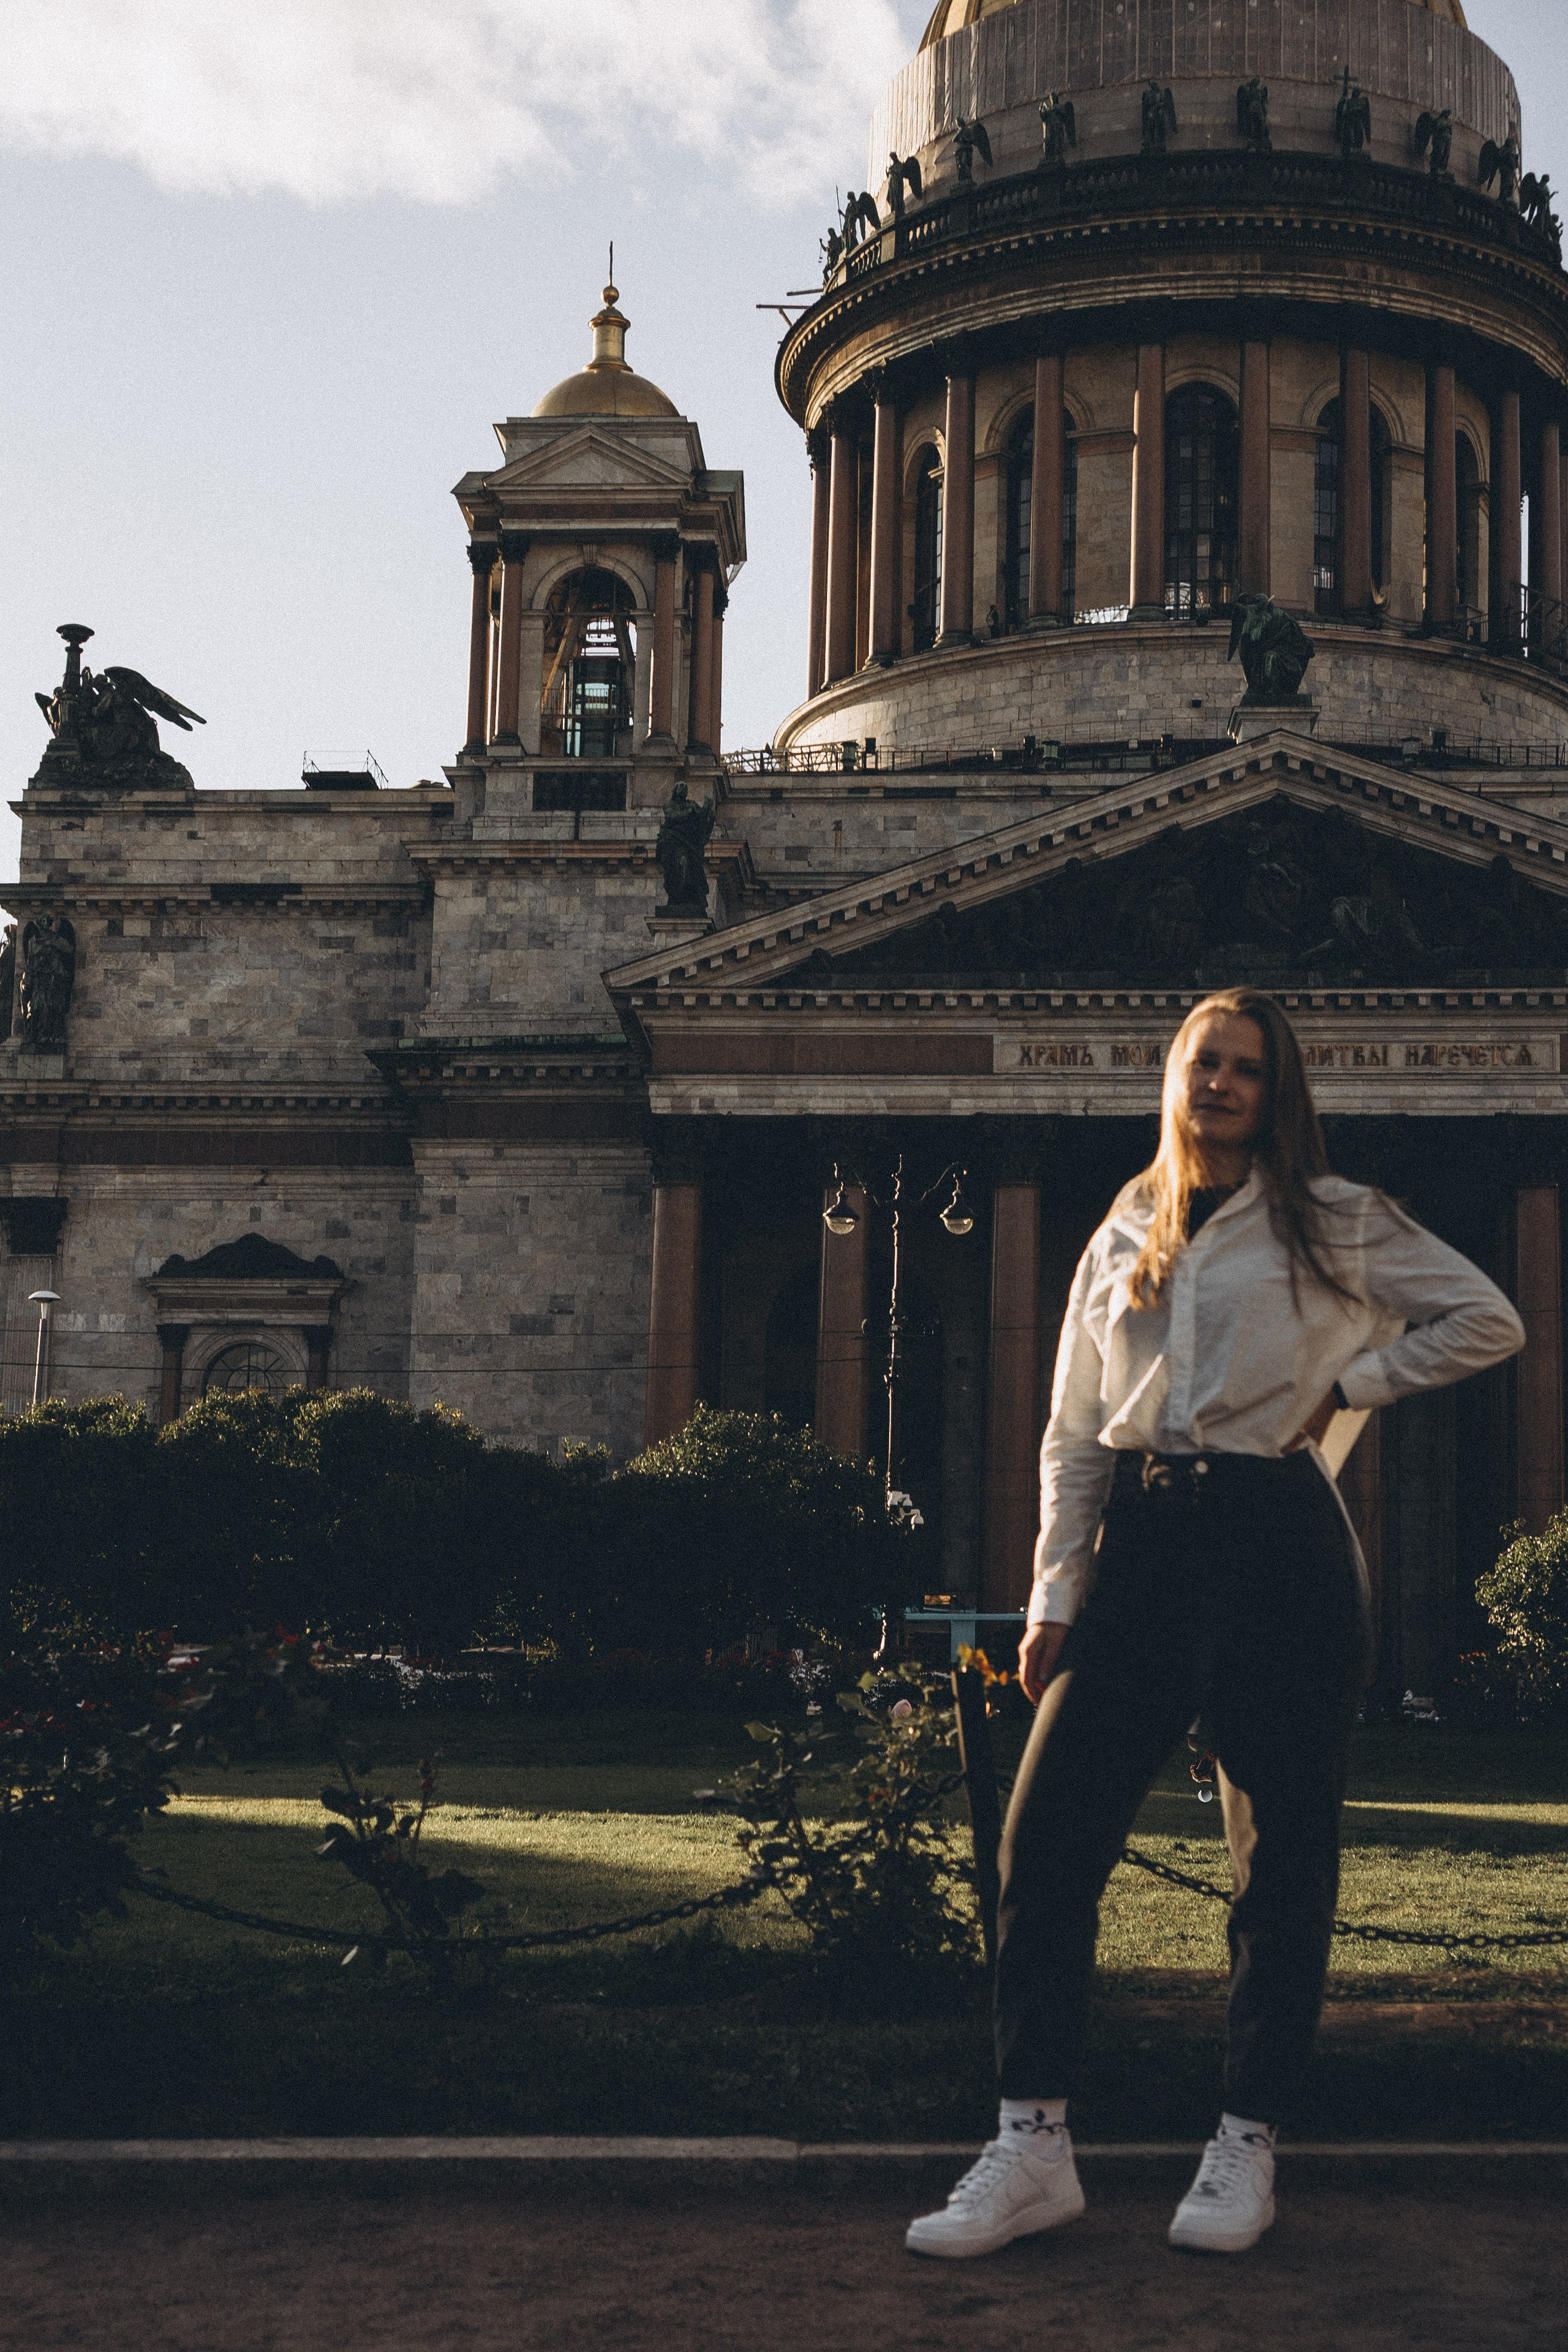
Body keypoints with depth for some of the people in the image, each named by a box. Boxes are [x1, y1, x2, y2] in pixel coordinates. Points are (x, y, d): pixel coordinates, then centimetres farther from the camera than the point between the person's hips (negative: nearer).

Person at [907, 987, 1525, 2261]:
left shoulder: (1335, 1220, 7)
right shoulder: (1123, 1238, 17)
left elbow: (1487, 1319, 9)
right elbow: (1073, 1434, 15)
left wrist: (1352, 1381, 0)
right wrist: (1055, 1595, 7)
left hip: (1279, 1545, -3)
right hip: (1139, 1547, 3)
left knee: (1282, 1855, 1)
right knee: (1048, 1834, -6)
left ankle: (1248, 2144, 13)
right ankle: (1034, 2145, -1)